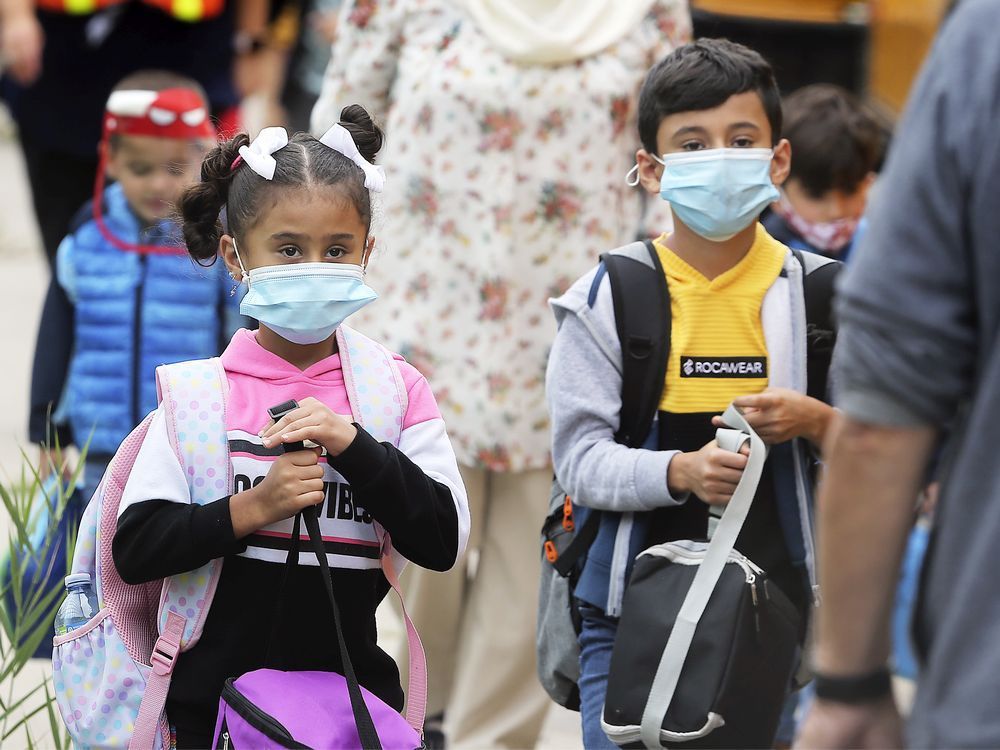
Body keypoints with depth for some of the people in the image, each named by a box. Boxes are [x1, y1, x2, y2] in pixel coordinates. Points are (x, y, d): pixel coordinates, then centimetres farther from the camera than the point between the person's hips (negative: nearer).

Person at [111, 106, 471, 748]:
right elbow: (135, 551, -8)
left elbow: (443, 541, -9)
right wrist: (252, 509, -21)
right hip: (215, 693, -1)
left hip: (351, 691, 1)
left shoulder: (398, 389, -1)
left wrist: (351, 444, -19)